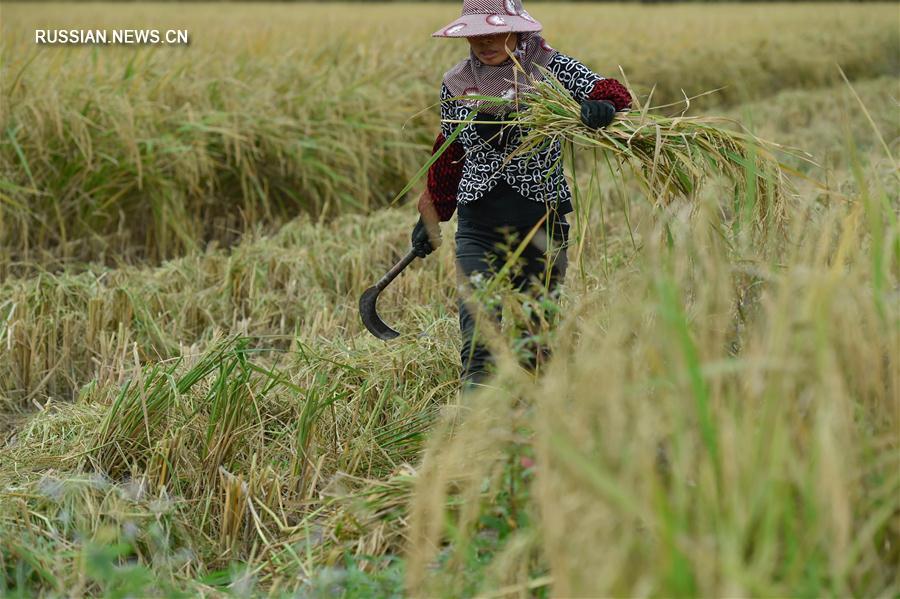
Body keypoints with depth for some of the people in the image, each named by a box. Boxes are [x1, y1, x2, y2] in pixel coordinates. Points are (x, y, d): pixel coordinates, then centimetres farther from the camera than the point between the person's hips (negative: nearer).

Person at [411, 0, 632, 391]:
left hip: (543, 225, -1)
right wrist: (432, 215, 26)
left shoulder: (552, 69, -2)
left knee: (537, 341, 6)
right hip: (478, 230, 1)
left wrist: (601, 107, -35)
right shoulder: (456, 84, 7)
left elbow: (615, 95, -11)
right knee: (479, 343, -11)